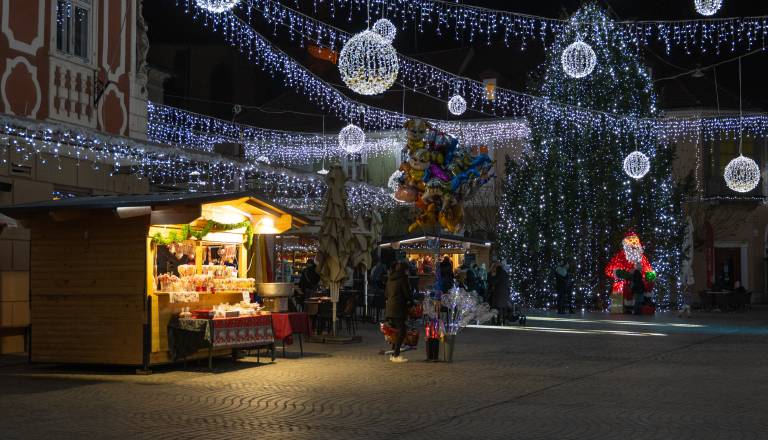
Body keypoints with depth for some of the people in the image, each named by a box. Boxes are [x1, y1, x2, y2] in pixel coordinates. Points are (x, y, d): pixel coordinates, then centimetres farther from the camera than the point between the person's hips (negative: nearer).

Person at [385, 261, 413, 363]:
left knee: (397, 331, 14)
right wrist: (411, 302, 8)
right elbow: (407, 293, -7)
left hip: (390, 308, 8)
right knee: (402, 332, -6)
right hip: (399, 308, -8)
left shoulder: (390, 279, 15)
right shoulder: (402, 278, -9)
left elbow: (387, 294, 19)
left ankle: (394, 354, 15)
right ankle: (396, 355, -9)